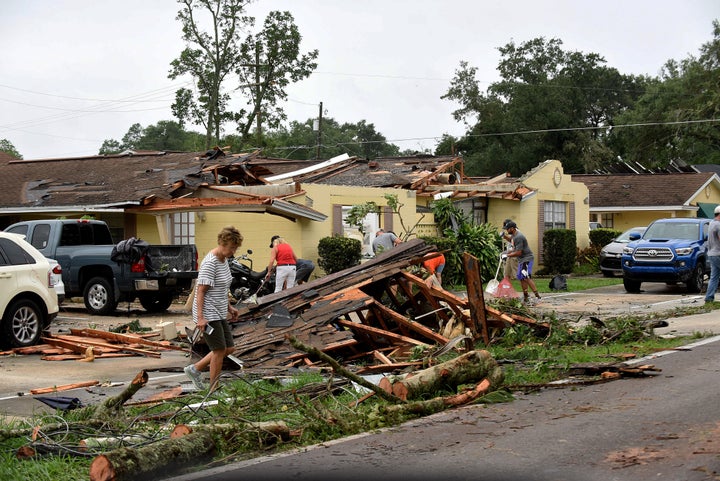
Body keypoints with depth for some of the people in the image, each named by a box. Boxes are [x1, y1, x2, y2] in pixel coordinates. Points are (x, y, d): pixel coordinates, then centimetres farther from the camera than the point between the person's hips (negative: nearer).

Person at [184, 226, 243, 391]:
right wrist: (200, 317, -25)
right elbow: (201, 291, -21)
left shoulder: (224, 260, 10)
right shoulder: (210, 263, -18)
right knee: (220, 350, -6)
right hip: (208, 314, -10)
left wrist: (229, 307, 21)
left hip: (219, 313, 10)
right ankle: (214, 390, 4)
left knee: (229, 348, 9)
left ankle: (195, 369, 21)